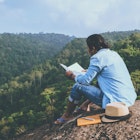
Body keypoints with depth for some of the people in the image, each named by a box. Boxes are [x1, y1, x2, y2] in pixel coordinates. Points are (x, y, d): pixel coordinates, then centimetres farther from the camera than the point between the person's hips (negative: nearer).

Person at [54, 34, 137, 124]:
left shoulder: (98, 57, -12)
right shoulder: (114, 53, 13)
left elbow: (86, 80, -8)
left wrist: (72, 76, 10)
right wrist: (88, 71, 36)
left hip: (116, 102, -9)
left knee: (78, 86, 1)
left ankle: (67, 116, 19)